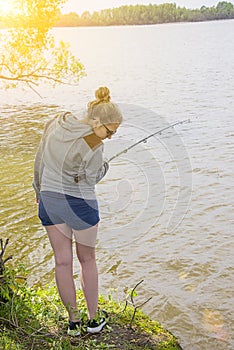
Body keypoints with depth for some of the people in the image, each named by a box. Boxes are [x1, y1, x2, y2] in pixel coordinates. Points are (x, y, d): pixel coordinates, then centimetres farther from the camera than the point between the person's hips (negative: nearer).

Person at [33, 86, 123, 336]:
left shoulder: (55, 124, -1)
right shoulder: (93, 146, -21)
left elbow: (39, 161, 8)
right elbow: (93, 178, -9)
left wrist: (39, 189, 20)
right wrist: (104, 164, 8)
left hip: (48, 200, 5)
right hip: (79, 203, -5)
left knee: (62, 261, 10)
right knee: (87, 259, 13)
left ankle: (73, 321, 20)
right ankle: (94, 319, 24)